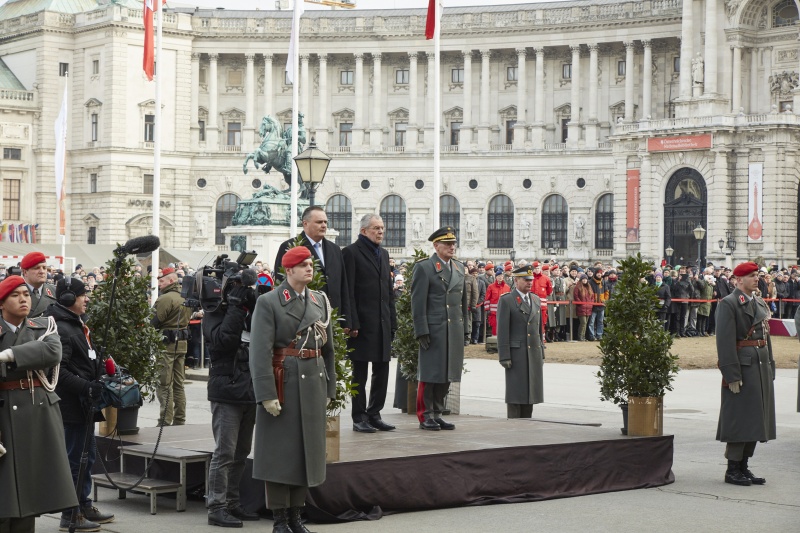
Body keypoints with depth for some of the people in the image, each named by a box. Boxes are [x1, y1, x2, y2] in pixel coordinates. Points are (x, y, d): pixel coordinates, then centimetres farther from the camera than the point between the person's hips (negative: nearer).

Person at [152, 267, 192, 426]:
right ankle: (180, 420, 18)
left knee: (164, 385, -5)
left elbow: (155, 322, -17)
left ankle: (165, 421, -6)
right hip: (182, 343, 8)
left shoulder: (165, 298, -16)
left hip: (166, 343, -8)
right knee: (179, 384, 13)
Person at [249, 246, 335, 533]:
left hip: (313, 381, 6)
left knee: (307, 449, 9)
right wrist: (266, 393, -18)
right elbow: (260, 351, -13)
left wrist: (328, 387, 13)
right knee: (280, 450, -1)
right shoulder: (268, 302, -7)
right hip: (283, 382, -5)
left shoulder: (320, 300, 11)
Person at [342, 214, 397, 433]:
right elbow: (348, 292, -11)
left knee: (382, 371, 9)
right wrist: (352, 323, -17)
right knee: (360, 374, 1)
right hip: (362, 323, -7)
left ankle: (374, 414, 18)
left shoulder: (383, 254, 17)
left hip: (383, 323, 7)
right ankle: (359, 418, 7)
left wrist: (393, 322, 13)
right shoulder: (352, 252, -6)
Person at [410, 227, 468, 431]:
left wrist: (464, 325, 15)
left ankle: (437, 414, 17)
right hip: (434, 330, -6)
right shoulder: (424, 268, -5)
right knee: (430, 374, -1)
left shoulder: (459, 268, 16)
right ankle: (425, 416, 7)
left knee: (447, 375, 9)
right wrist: (422, 331, -13)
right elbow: (418, 303, -8)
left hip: (455, 330, 6)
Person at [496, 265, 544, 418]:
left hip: (534, 354, 6)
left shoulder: (536, 300, 16)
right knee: (515, 393, -4)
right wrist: (504, 357, -13)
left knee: (531, 392, 7)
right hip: (516, 354, -6)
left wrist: (541, 354, 15)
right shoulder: (506, 301, -4)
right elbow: (502, 330, -8)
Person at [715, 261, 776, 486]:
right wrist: (732, 375, -20)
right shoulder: (728, 304, -10)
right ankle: (732, 470, 3)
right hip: (743, 366, -8)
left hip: (761, 365, 8)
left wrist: (770, 368, 14)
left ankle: (743, 467, 18)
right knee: (739, 419, -5)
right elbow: (725, 341, -16)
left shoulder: (760, 303, 16)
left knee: (755, 419, 10)